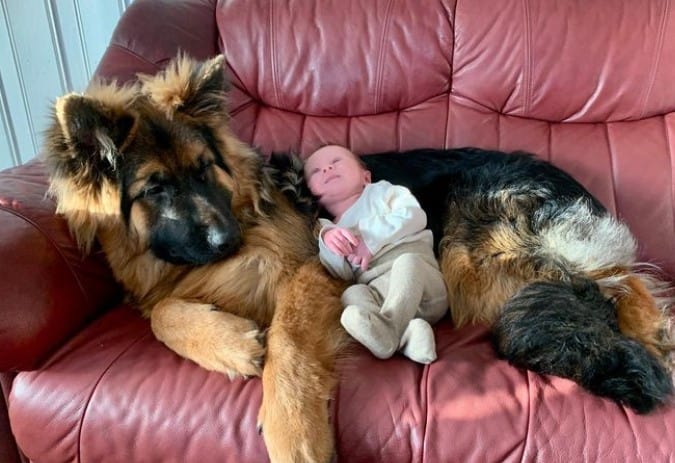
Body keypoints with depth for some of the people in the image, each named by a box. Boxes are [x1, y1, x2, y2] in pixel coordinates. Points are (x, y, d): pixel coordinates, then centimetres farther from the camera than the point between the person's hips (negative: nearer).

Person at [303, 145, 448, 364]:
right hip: (376, 292, 2)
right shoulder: (328, 229, 26)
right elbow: (341, 274, 8)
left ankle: (388, 326, -53)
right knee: (352, 293, -28)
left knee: (407, 261, -32)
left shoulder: (381, 191, 21)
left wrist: (372, 240, -7)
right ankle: (406, 334, -50)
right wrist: (327, 239, -11)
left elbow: (414, 216, 1)